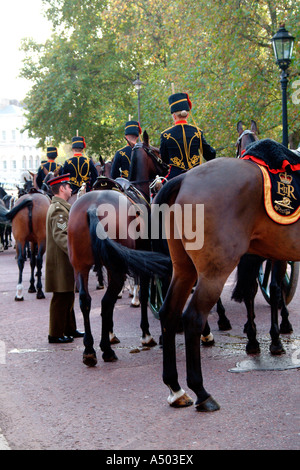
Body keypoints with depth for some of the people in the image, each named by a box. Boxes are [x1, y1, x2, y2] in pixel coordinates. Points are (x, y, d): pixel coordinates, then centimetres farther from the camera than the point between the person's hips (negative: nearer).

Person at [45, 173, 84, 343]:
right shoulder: (59, 209, -17)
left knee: (68, 296, 18)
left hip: (65, 260, 11)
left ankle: (69, 329, 28)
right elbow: (60, 235, -25)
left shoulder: (61, 206, 17)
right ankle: (56, 334, 2)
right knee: (61, 297, -4)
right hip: (61, 261, -11)